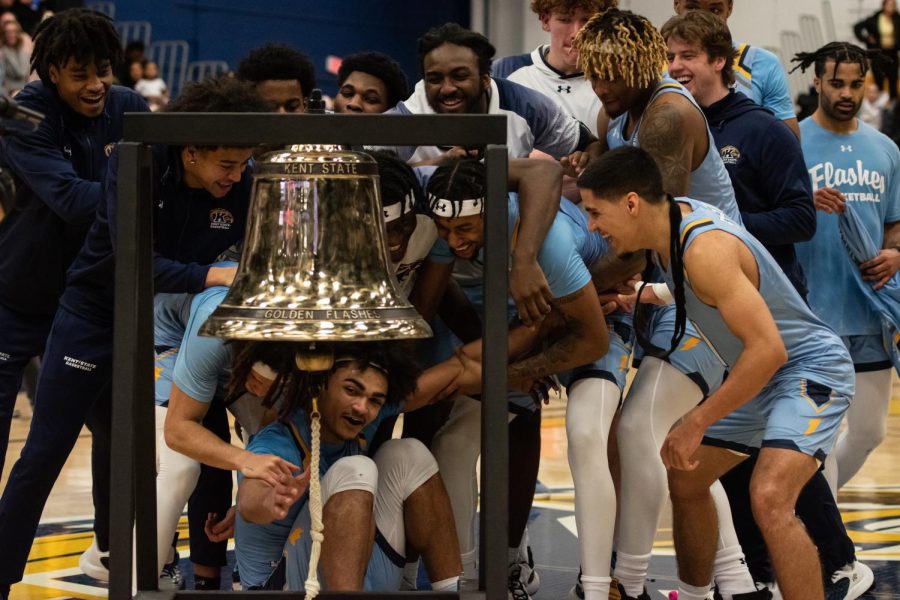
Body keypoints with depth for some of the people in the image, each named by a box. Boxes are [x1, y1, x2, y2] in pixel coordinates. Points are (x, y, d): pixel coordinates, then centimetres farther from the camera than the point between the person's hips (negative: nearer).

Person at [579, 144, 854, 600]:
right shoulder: (671, 216, -4)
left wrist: (696, 423, -27)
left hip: (811, 369, -10)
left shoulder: (705, 248, -31)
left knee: (769, 499, -30)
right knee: (684, 480, 19)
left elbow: (768, 349, -33)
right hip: (761, 374, 10)